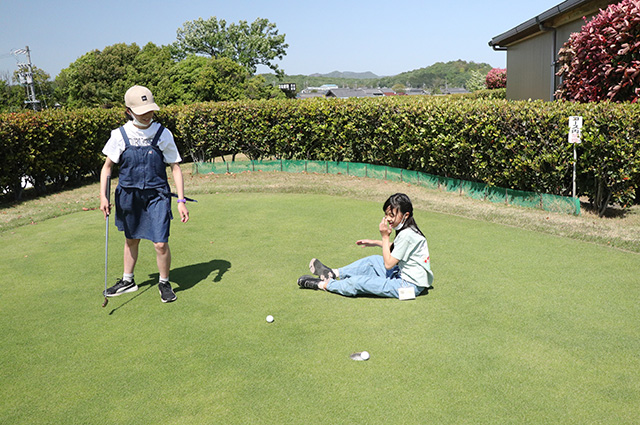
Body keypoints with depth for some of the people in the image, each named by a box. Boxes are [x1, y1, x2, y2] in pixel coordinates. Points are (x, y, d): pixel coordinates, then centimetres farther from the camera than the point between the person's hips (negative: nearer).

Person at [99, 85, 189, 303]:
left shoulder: (163, 134, -7)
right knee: (131, 239, 18)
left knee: (160, 243, -9)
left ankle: (164, 283, 16)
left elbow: (175, 168, -2)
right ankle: (128, 280, 40)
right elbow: (107, 166, 6)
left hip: (156, 195, -2)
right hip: (128, 195, 2)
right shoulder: (120, 135, -4)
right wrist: (103, 196, -4)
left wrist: (181, 200, -6)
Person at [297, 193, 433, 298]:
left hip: (409, 285, -10)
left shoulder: (407, 235, -24)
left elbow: (388, 264, -20)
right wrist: (376, 243, 23)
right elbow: (396, 248, 26)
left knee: (358, 282, -14)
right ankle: (334, 273, 30)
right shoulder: (407, 229, 5)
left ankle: (324, 284, 5)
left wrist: (385, 237, -15)